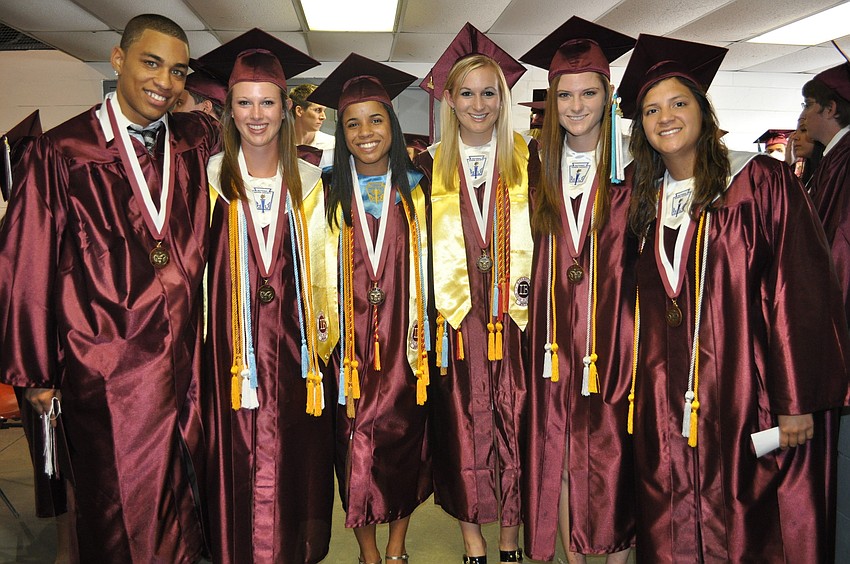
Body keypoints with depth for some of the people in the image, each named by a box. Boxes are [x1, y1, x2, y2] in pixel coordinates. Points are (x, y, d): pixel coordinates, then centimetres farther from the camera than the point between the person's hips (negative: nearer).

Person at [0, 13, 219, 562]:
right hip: (107, 370, -3)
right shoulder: (60, 152, -8)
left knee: (180, 492, 18)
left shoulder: (196, 142, 2)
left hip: (185, 361, 3)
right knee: (126, 517, 11)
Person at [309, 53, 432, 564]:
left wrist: (424, 337, -1)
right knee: (355, 444, 3)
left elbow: (426, 267, 4)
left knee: (405, 439, 7)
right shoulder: (329, 195, 3)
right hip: (350, 339, 0)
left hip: (404, 338, 1)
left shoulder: (416, 192, 4)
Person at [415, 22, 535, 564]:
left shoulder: (528, 160, 4)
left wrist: (532, 297, -4)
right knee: (463, 425, 5)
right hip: (456, 317, 0)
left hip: (514, 316, 0)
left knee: (514, 422, 5)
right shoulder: (430, 167, 6)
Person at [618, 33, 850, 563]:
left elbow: (803, 293, -11)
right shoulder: (647, 201, 9)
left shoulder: (763, 181, -7)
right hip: (668, 408, 4)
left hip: (748, 397, -4)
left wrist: (797, 400, -14)